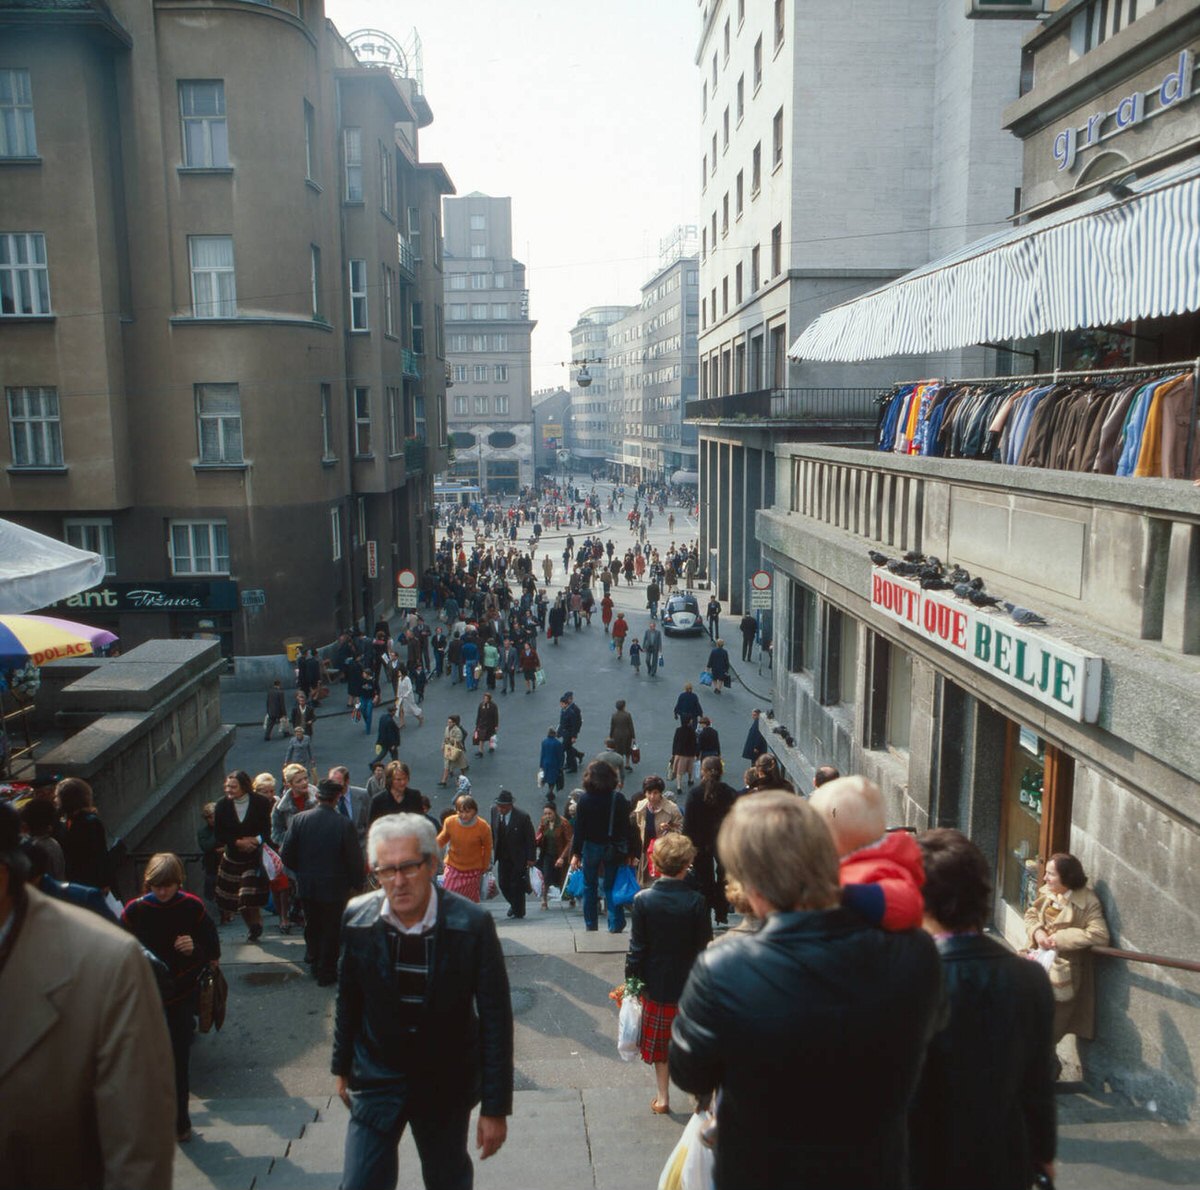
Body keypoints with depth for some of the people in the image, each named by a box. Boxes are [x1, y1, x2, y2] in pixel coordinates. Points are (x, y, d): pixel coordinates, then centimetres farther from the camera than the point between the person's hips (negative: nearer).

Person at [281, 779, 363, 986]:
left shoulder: (299, 819, -11)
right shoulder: (344, 824, -20)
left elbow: (287, 856, -6)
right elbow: (355, 860, -15)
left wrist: (302, 872, 12)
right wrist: (355, 883, 2)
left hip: (307, 886, 3)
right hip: (335, 887, -3)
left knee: (312, 926, 23)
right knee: (331, 931, 13)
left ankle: (315, 963, 40)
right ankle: (327, 974, 22)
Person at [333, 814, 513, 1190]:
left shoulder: (472, 925, -21)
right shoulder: (357, 919, -12)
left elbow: (496, 1018, -15)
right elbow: (348, 1000, 3)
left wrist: (496, 1106, -12)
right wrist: (341, 1068, 11)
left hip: (447, 1086, -1)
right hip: (376, 1080, 1)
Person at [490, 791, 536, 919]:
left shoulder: (522, 817, -21)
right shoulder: (494, 811, -8)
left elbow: (530, 839, -13)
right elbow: (493, 831, 8)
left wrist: (531, 858, -13)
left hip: (519, 857, -5)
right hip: (503, 856, 5)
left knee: (517, 885, 2)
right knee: (503, 883, 9)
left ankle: (518, 911, 22)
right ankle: (514, 904, 35)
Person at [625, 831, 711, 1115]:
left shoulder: (643, 899, -14)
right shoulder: (696, 901, -16)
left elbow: (637, 947, -10)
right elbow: (705, 947, -9)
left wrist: (631, 979, 2)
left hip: (655, 985, 1)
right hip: (690, 985, 0)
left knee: (659, 1043, 17)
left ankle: (662, 1098, 25)